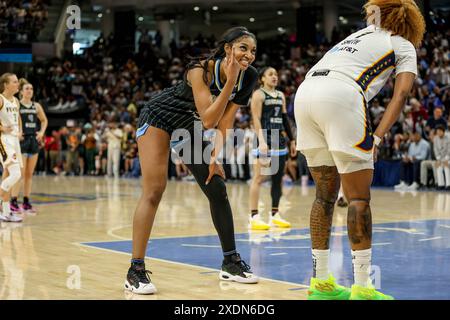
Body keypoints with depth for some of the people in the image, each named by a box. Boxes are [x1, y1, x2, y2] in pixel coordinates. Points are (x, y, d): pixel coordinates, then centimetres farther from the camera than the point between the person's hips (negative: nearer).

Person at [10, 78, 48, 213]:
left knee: (30, 174, 8)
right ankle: (13, 202, -4)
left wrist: (42, 132, 8)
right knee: (20, 173, -8)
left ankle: (26, 202, 14)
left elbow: (44, 120, 23)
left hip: (34, 140, 5)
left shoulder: (36, 106, 9)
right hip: (21, 141, -5)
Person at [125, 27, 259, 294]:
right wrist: (230, 82, -38)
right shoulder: (201, 70, -30)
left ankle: (231, 262, 16)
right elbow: (208, 120, -35)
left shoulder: (248, 77, -13)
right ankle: (136, 271, -14)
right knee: (154, 190, -16)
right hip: (158, 119, -6)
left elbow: (224, 123, -7)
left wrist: (215, 155, -17)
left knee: (217, 189, 3)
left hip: (188, 128, 7)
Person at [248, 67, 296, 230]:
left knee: (278, 178, 8)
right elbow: (256, 119, -12)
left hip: (279, 139, 7)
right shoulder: (258, 94, -4)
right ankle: (254, 217, -10)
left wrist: (291, 140, 16)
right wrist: (261, 141, -21)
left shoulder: (281, 95, 17)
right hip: (265, 139, -7)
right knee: (259, 178, -9)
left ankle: (275, 215, 15)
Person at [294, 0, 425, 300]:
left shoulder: (359, 35, 35)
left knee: (325, 194, 14)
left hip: (305, 92, 6)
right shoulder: (404, 46, 17)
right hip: (341, 95, -6)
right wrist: (377, 138, -4)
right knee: (359, 197, -1)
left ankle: (321, 282, 18)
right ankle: (362, 288, -3)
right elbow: (400, 95, 3)